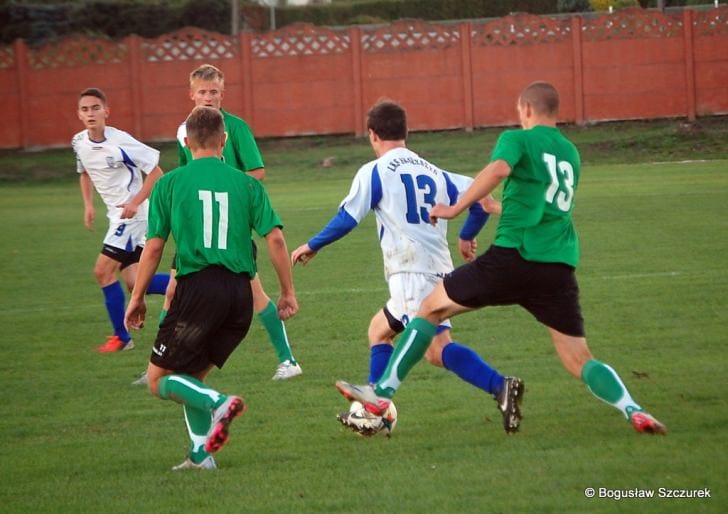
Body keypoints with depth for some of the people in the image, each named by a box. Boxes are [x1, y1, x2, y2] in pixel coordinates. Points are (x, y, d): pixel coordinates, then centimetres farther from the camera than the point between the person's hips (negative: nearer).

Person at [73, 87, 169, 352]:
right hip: (117, 216, 8)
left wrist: (135, 202, -22)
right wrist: (88, 205, 13)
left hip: (132, 214, -8)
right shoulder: (79, 142, 3)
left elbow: (155, 171, -14)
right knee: (133, 282, 2)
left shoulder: (119, 142, -19)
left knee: (103, 271, -10)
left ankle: (121, 336, 2)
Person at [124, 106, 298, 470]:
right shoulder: (247, 184, 7)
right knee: (191, 377, 20)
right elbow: (274, 238, 0)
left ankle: (218, 404, -20)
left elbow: (154, 247, 0)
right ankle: (200, 455, 7)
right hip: (240, 293, 4)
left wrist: (137, 297, 8)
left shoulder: (169, 184, 2)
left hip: (197, 287, -4)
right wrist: (288, 292, 7)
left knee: (159, 380, 5)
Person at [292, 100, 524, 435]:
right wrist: (467, 237, 31)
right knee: (379, 329, 19)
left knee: (438, 349, -17)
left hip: (411, 271, -8)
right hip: (440, 270, 8)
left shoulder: (374, 172, 1)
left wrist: (311, 247, 14)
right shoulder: (433, 172, 18)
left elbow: (347, 219, -1)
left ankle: (500, 387, -34)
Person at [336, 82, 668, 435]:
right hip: (560, 267, 5)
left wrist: (456, 208, -14)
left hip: (513, 257, -5)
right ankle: (633, 411, -15)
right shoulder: (571, 153, 21)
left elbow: (499, 169, -20)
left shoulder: (518, 139, 3)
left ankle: (382, 392, 8)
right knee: (580, 362, 9)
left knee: (432, 307, 12)